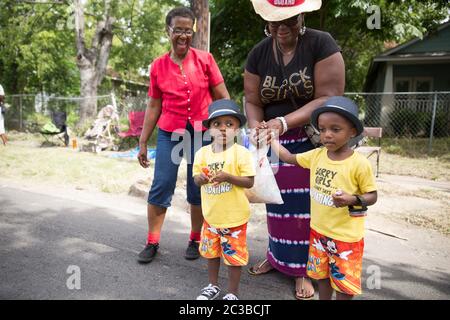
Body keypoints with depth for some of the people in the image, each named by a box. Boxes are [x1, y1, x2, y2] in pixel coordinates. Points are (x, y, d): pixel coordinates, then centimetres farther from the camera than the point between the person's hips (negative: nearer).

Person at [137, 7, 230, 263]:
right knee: (160, 187, 1)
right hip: (169, 133, 1)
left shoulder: (205, 60, -2)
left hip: (202, 133, -1)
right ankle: (152, 243, 15)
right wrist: (143, 143, 7)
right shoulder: (158, 66, 2)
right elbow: (154, 107, 7)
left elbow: (223, 98, 1)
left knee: (198, 190, 7)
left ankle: (195, 240, 24)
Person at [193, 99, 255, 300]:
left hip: (234, 216, -5)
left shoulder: (241, 153, -15)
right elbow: (196, 178, 2)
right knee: (211, 252, 21)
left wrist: (228, 177, -29)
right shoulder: (202, 152, -1)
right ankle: (213, 286, 43)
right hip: (211, 215, 5)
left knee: (234, 255, 8)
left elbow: (249, 182, -16)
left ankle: (232, 293, 28)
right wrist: (200, 178, -21)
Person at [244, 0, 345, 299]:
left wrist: (284, 122, -31)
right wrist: (256, 125, -24)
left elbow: (329, 98, -21)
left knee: (308, 204, 0)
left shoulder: (322, 44, -15)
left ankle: (305, 269, 17)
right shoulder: (258, 53, -2)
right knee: (277, 201, 11)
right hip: (275, 142, 4)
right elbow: (252, 101, -1)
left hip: (314, 139, -3)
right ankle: (277, 255, 30)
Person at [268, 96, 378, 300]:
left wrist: (352, 199, -29)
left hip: (346, 236, -5)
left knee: (344, 283, 10)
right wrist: (270, 137, 11)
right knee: (322, 276, 22)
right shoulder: (316, 155, -4)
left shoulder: (359, 163, -19)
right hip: (319, 231, 5)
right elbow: (289, 158, 10)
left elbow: (372, 196, -10)